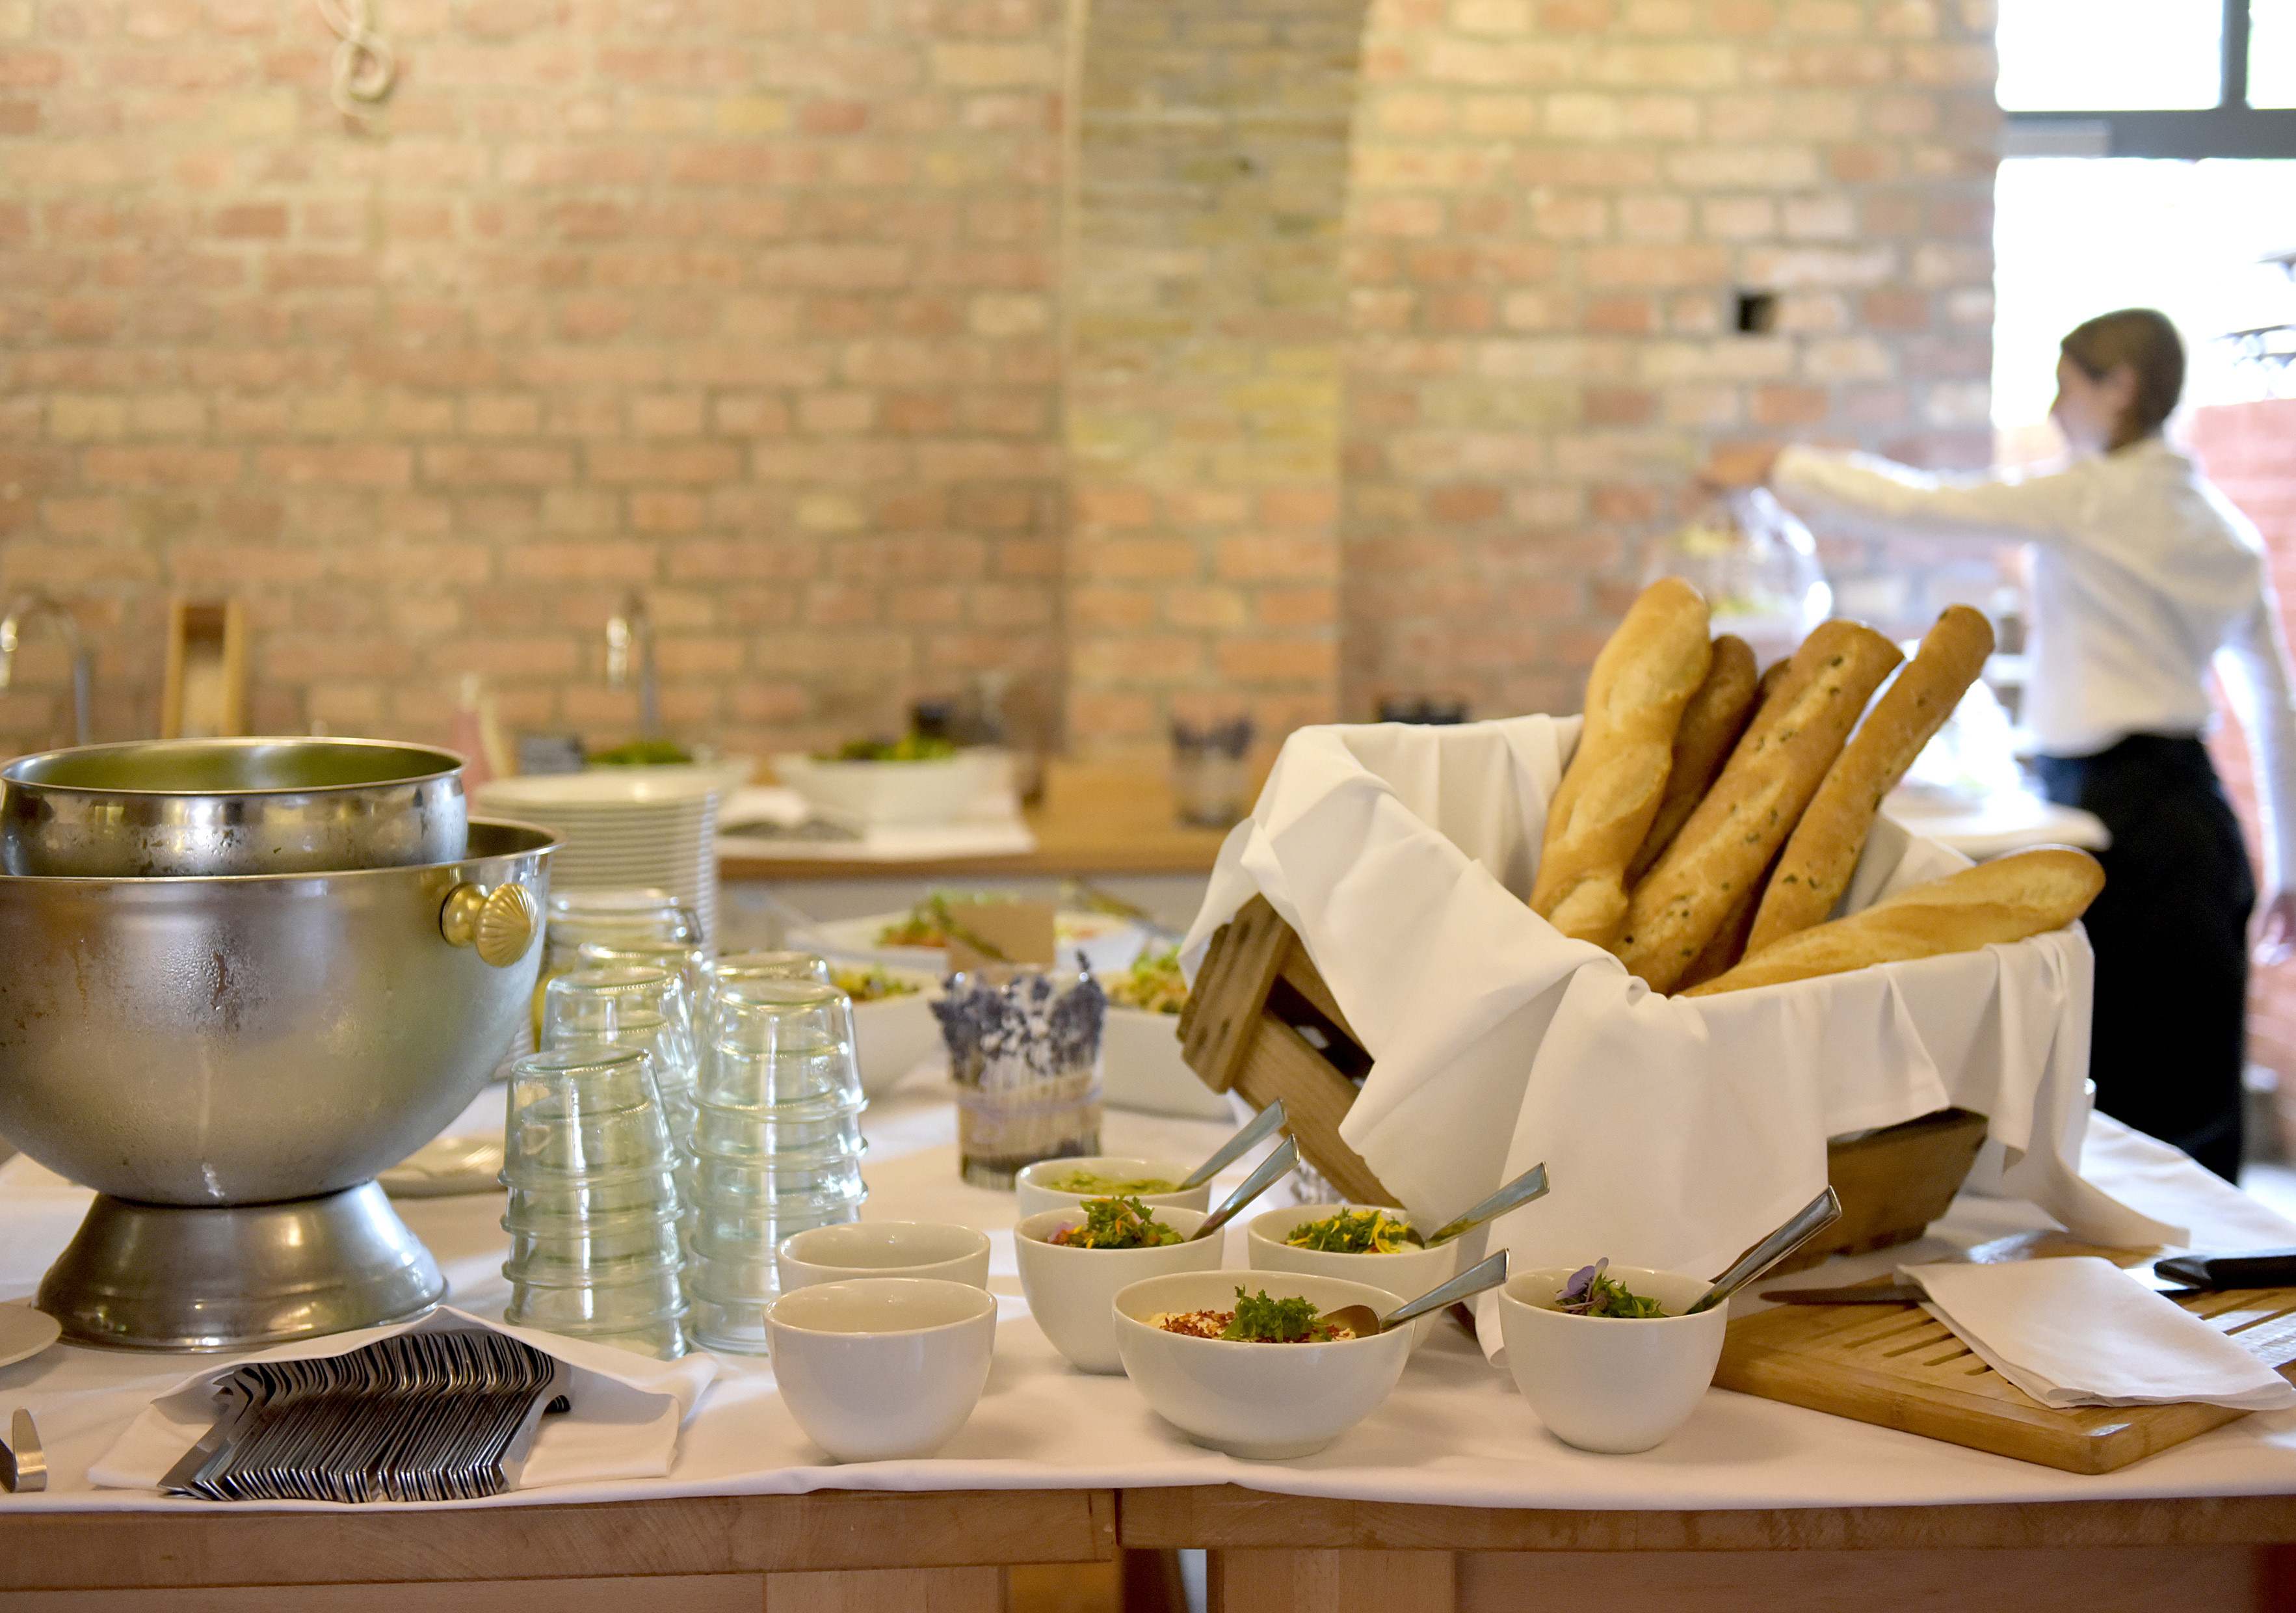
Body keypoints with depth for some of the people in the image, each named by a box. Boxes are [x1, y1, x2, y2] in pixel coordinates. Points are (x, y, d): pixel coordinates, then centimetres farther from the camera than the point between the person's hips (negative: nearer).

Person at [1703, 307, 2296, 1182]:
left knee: (2128, 1097, -5)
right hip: (2192, 811, 8)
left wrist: (1781, 467, 4)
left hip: (2124, 815, -8)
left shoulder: (2098, 496, -9)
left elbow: (1918, 505, -9)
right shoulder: (2224, 528, 15)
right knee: (2195, 1106, 10)